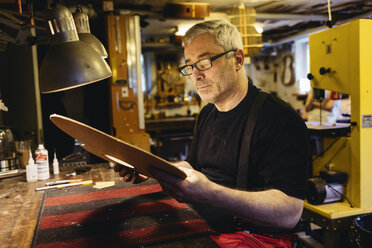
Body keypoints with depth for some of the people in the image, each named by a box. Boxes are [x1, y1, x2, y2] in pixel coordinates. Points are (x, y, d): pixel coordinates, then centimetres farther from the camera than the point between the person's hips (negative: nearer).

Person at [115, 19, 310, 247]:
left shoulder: (279, 118, -16)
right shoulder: (207, 114, 12)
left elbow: (289, 213, -25)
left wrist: (210, 194, -39)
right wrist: (148, 171, 2)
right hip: (199, 227, 8)